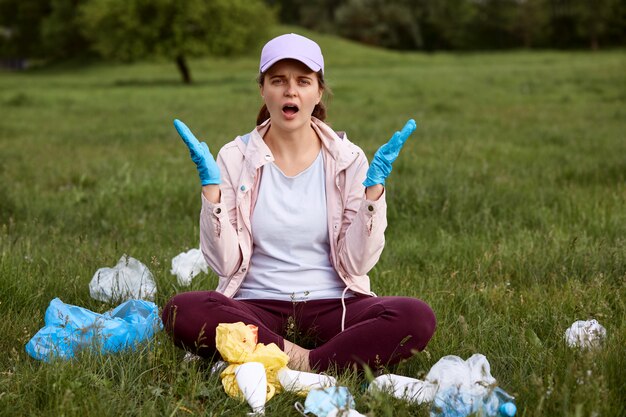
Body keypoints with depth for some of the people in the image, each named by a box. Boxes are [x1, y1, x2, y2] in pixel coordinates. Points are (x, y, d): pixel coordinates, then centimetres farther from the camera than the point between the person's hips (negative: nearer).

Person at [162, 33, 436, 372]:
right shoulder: (235, 157, 3)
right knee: (182, 310, -32)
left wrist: (374, 187, -10)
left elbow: (358, 263, -3)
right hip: (257, 304, 0)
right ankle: (298, 359, -26)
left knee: (417, 318, -29)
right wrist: (210, 185, -12)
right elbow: (225, 263, -5)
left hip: (332, 306, 1)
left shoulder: (347, 159, 4)